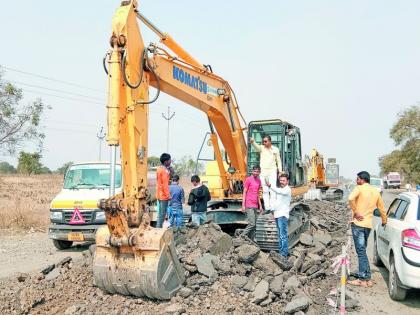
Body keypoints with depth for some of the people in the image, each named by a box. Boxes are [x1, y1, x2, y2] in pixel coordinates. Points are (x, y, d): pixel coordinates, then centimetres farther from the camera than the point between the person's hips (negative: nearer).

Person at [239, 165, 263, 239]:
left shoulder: (259, 181, 15)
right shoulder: (248, 179, -6)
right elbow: (244, 192, -7)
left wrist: (260, 205, 19)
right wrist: (243, 205, -12)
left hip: (255, 206, 7)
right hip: (249, 206, -7)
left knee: (254, 225, 6)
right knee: (251, 224, -14)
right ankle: (241, 236, -2)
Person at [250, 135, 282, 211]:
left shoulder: (275, 149, 4)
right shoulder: (261, 148, 2)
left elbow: (278, 161, 11)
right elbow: (256, 146, -21)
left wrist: (280, 171, 4)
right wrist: (252, 142, -43)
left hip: (272, 171, -1)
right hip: (263, 172, 1)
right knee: (265, 191, 4)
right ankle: (267, 208, 8)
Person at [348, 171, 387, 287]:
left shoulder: (359, 188, -7)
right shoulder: (375, 191, 13)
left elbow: (351, 199, -27)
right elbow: (382, 208, 21)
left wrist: (355, 212, -17)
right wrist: (384, 221, 34)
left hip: (358, 224, -7)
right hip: (368, 225, 7)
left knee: (361, 252, -4)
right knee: (362, 251, 16)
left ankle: (364, 280, -2)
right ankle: (364, 276, 18)